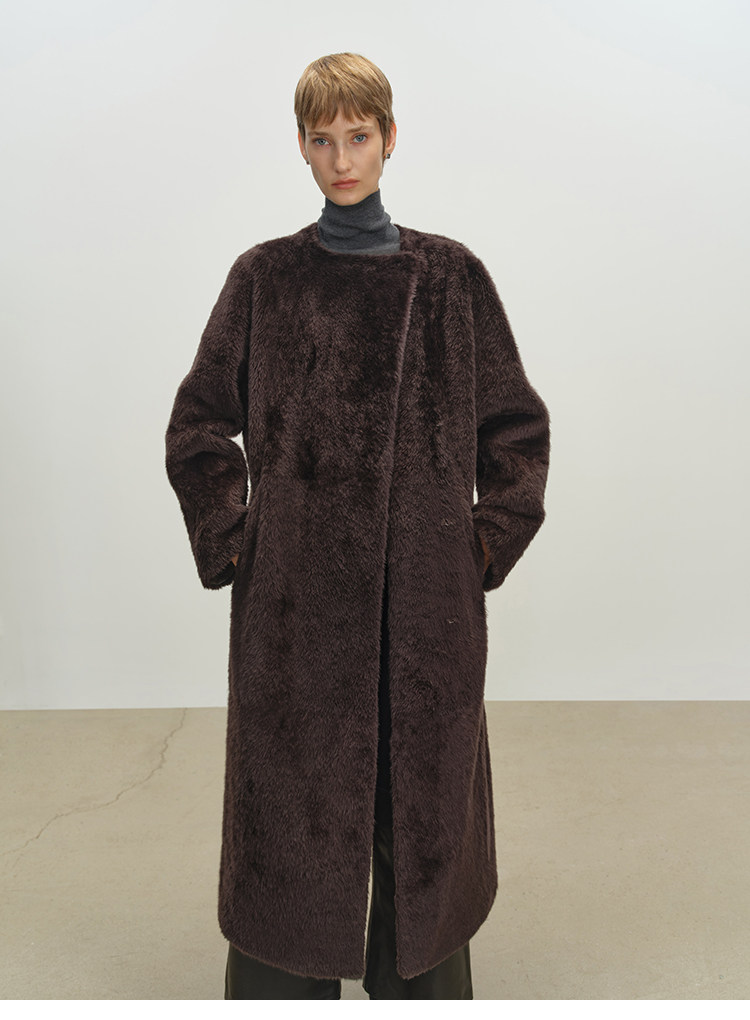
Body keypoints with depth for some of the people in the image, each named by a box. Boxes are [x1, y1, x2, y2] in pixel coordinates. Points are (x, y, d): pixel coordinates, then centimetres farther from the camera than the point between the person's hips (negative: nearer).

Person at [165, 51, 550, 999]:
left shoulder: (451, 276, 5)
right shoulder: (265, 277, 4)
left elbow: (516, 426, 9)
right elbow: (198, 425, 8)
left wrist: (490, 540, 0)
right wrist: (231, 541, -1)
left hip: (428, 593, 1)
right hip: (295, 596, 0)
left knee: (424, 789, 11)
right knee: (292, 797, 8)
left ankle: (420, 979, 33)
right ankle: (279, 986, 30)